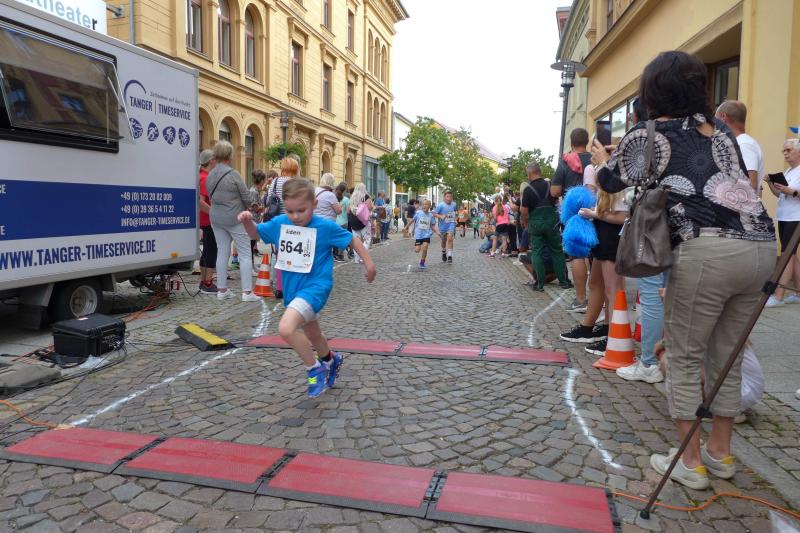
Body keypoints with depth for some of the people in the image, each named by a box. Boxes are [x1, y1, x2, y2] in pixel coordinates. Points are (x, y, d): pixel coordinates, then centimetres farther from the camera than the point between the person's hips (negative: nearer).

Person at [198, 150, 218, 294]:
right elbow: (200, 201, -26)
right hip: (210, 220, -10)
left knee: (207, 251, 15)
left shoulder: (203, 176, 14)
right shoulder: (206, 178, -17)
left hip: (206, 221, 10)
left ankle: (203, 282, 22)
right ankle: (208, 284, -4)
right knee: (212, 251, -6)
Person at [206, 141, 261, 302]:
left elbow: (211, 197, 11)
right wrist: (248, 209, 11)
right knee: (245, 254, -2)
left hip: (216, 218, 7)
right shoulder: (233, 174, -15)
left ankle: (222, 289, 16)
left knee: (222, 252, 12)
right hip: (234, 218, -7)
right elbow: (247, 197, -9)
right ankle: (247, 292, -5)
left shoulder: (210, 175, 5)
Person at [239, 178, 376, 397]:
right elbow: (256, 233, 11)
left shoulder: (325, 226, -15)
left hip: (315, 286, -7)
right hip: (292, 288, 7)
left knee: (286, 328, -27)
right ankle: (331, 360, 57)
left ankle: (315, 369, -4)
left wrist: (368, 262, -5)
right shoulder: (279, 223, -3)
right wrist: (247, 221, -9)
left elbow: (352, 240, -4)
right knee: (312, 334, 26)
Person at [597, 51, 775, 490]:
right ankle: (720, 453, 30)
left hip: (708, 251, -6)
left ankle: (691, 463, 14)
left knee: (684, 358, 7)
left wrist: (601, 158, 38)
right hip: (762, 245, 7)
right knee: (726, 357, 17)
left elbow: (609, 181, 16)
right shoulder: (720, 129, 19)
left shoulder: (649, 136, 2)